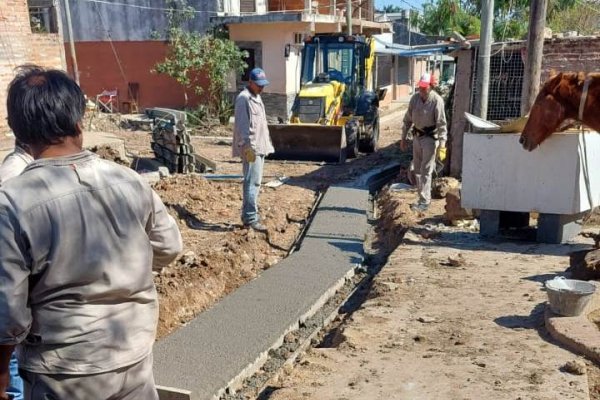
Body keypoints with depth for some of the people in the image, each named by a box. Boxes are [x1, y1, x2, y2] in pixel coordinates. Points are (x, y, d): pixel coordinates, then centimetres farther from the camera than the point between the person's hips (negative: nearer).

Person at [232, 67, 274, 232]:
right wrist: (248, 147, -23)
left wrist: (265, 144, 21)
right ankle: (251, 219, -7)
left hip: (260, 147, 10)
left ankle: (248, 214, 22)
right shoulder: (244, 98, -14)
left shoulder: (256, 97, 17)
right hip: (251, 149, -10)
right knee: (252, 183, -10)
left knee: (254, 183, 14)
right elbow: (242, 126, -19)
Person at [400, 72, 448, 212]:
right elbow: (408, 119, 9)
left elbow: (441, 124, -19)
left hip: (430, 138, -7)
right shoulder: (415, 98, 0)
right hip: (417, 136, 7)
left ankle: (424, 202, 0)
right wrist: (403, 138, 11)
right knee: (417, 169, 14)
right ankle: (423, 197, 27)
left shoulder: (437, 100, -18)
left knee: (425, 170, -6)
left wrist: (442, 145, -23)